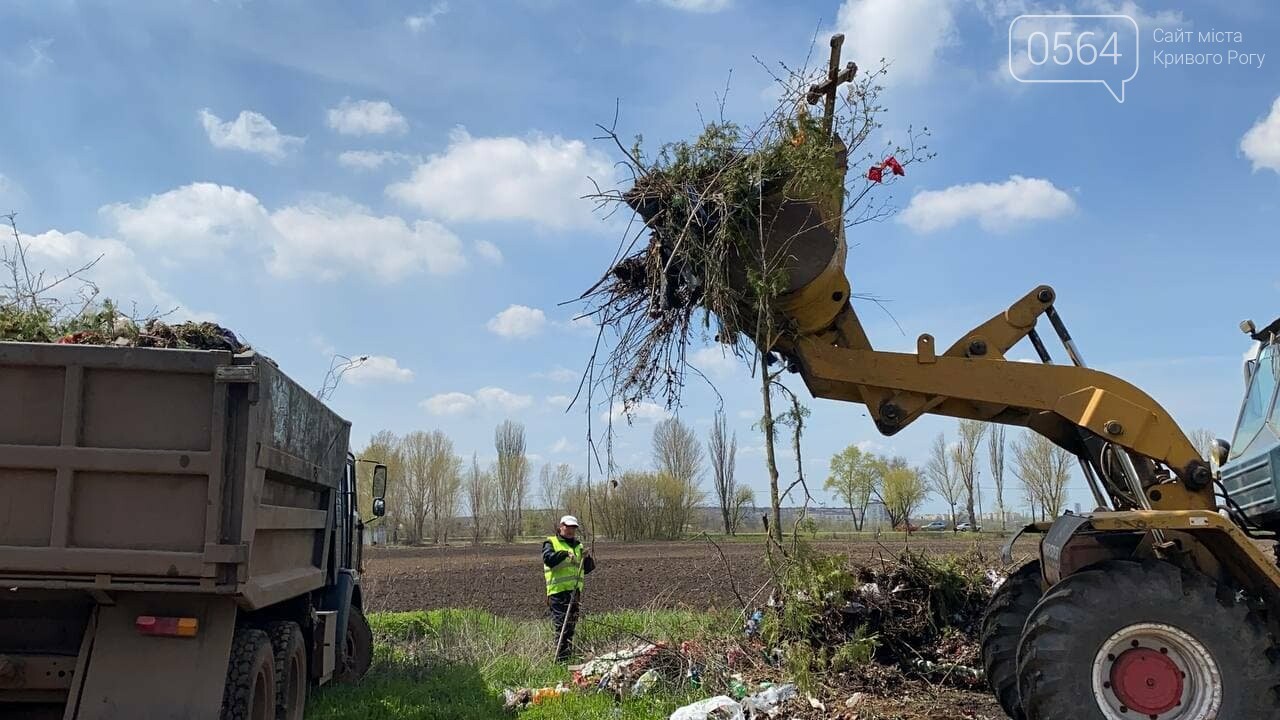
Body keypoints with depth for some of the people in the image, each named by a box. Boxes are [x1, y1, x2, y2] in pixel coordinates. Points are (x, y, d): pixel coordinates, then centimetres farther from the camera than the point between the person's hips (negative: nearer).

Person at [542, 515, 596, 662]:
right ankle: (561, 659, -10)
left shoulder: (578, 545, 19)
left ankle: (568, 657, 22)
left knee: (571, 627, 12)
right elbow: (549, 559, -18)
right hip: (558, 590, -6)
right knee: (561, 626, -11)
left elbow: (589, 568, 16)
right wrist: (565, 553, -29)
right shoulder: (551, 543, 2)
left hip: (575, 591, 6)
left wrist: (587, 558, -3)